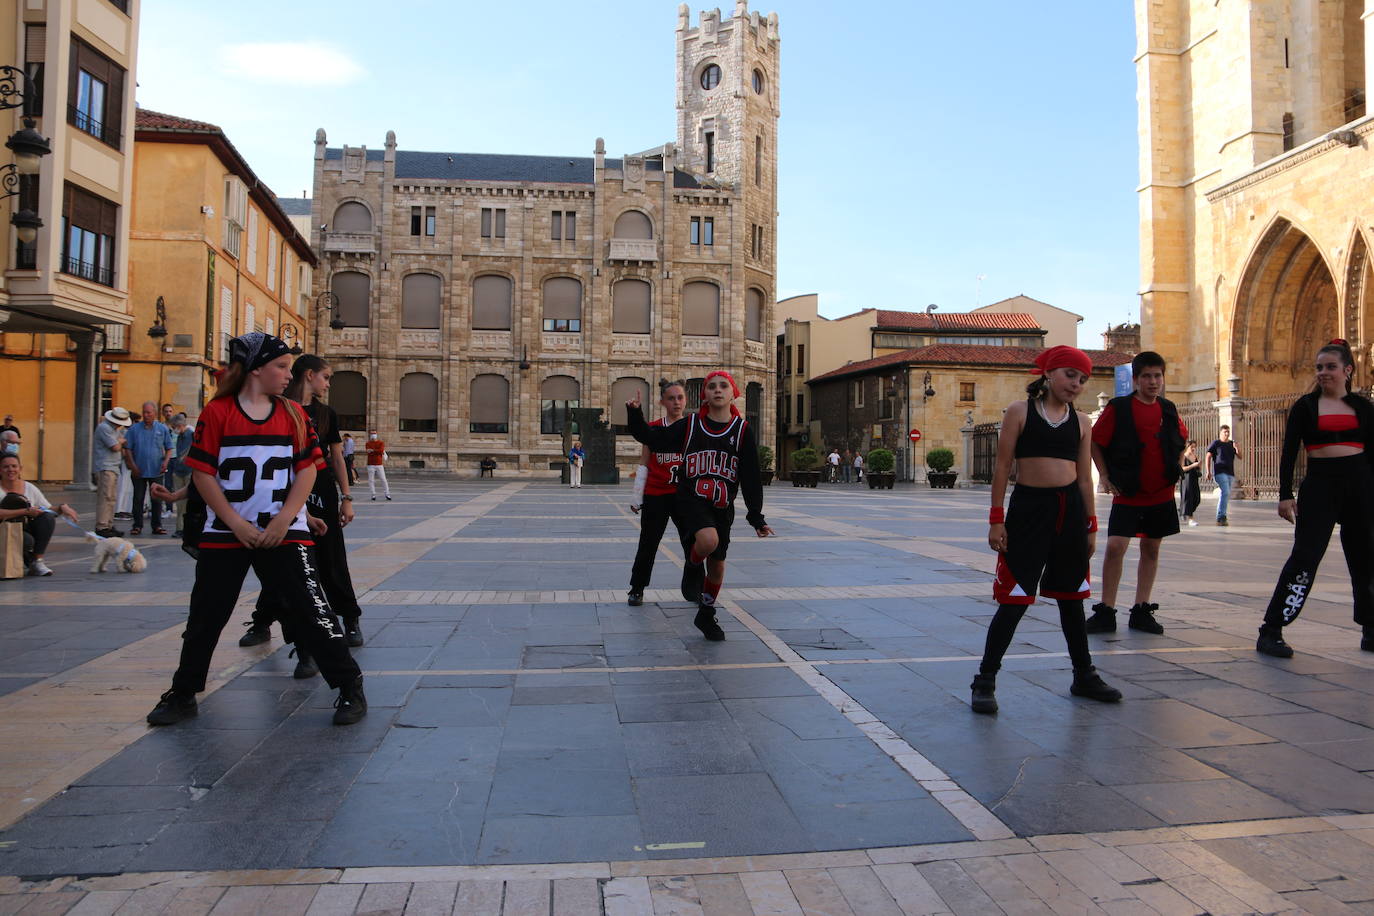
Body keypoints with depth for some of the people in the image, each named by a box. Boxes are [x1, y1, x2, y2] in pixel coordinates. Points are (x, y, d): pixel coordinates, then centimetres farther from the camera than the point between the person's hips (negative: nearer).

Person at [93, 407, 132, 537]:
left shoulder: (115, 428, 19)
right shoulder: (104, 428, -12)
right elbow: (115, 447, -16)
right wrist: (120, 442, 3)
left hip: (114, 467, 10)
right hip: (105, 468, -10)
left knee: (111, 498, 12)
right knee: (105, 498, -11)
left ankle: (109, 526, 16)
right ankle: (101, 527, -11)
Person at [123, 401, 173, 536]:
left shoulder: (163, 429, 5)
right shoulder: (134, 429, 3)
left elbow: (169, 448, 7)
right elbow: (128, 449, 3)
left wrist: (166, 462, -9)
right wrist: (133, 466, -6)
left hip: (156, 471, 0)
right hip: (139, 472, 0)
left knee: (157, 499, 4)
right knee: (138, 499, 4)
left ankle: (157, 525, 12)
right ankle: (137, 526, 12)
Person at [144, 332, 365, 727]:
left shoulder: (293, 414, 5)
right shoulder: (217, 412, -2)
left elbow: (307, 469, 2)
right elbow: (202, 473, -4)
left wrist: (283, 520, -10)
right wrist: (236, 523, -10)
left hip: (284, 532, 0)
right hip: (224, 533, 0)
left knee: (309, 607, -5)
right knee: (205, 615, 10)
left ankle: (350, 687, 5)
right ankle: (182, 695, 29)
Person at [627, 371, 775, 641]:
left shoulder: (742, 430, -1)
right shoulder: (690, 424, -2)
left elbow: (751, 477, -1)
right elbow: (654, 440, 3)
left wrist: (756, 518, -3)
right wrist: (635, 415, -11)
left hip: (723, 506, 2)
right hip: (691, 499, -2)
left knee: (717, 563, 9)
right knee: (708, 540, -31)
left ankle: (706, 616, 33)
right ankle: (693, 568, 4)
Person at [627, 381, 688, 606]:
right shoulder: (652, 429, 0)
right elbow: (643, 465, 4)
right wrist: (637, 498, 3)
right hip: (655, 496, -1)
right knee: (648, 545, 6)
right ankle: (637, 590, 20)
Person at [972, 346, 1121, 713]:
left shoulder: (1081, 421, 10)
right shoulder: (1020, 411, -1)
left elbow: (1085, 478, 14)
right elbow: (1003, 467, -3)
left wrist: (1091, 527, 12)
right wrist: (996, 519, -8)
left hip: (1070, 511, 4)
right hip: (1028, 508, -4)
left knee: (1071, 597, 15)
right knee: (1014, 599, -5)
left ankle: (1084, 676, 29)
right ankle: (985, 680, 4)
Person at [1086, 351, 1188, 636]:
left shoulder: (1168, 410, 6)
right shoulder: (1118, 408, -8)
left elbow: (1182, 439, 23)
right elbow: (1095, 442, -2)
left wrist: (1174, 469, 13)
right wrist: (1105, 477, -6)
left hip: (1161, 495, 5)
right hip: (1127, 495, -5)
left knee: (1151, 549, 9)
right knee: (1115, 546, -14)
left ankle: (1141, 611, 19)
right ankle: (1106, 612, -5)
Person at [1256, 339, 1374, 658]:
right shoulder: (1305, 406, 3)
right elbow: (1289, 453, 0)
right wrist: (1285, 495, -7)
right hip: (1319, 486, -3)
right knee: (1304, 556, -10)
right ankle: (1270, 631, -9)